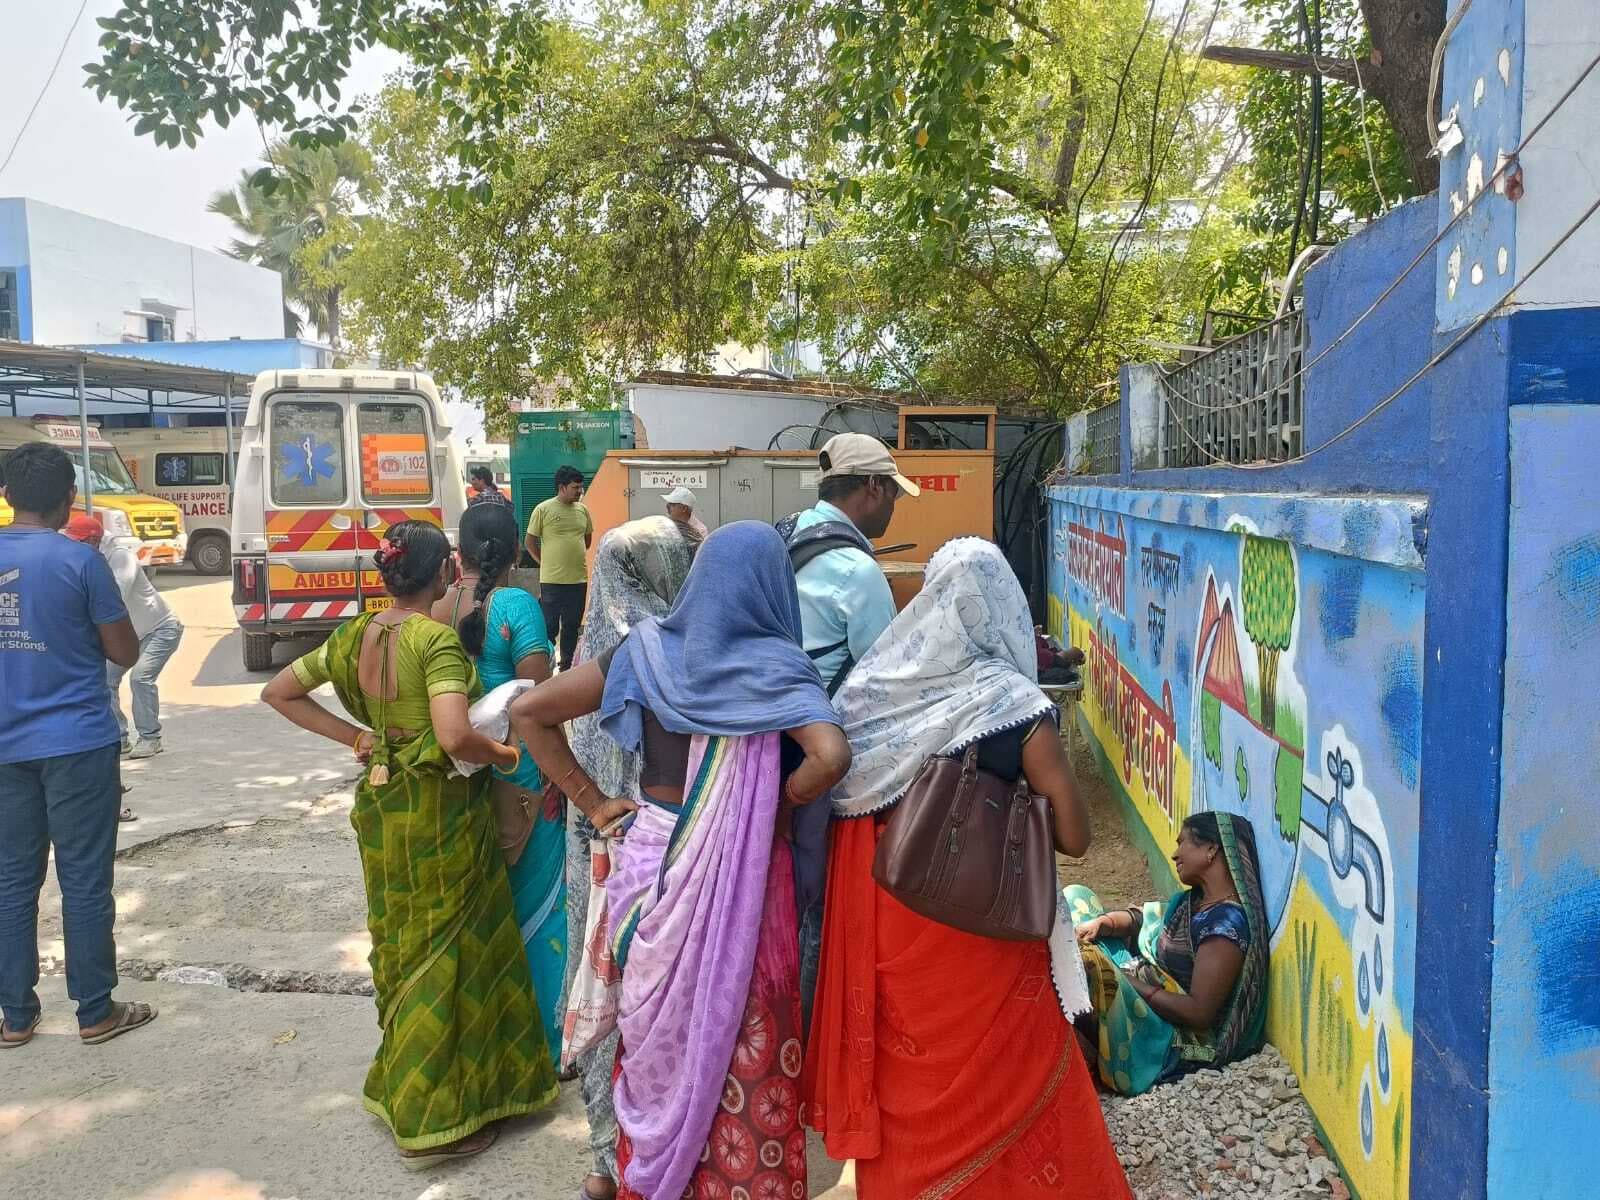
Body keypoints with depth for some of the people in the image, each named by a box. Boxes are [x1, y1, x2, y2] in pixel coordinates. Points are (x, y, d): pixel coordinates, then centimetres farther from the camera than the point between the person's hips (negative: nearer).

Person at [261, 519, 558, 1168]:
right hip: (438, 808, -7)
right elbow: (453, 736, -34)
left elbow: (278, 692, 10)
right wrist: (502, 753, -14)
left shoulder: (356, 635, 1)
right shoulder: (438, 639, -21)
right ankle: (432, 1119, 17)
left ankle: (400, 1081, 40)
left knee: (399, 940, 22)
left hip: (380, 802, 8)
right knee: (446, 951, 6)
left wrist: (355, 737, 6)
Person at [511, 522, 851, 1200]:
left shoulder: (647, 650, -2)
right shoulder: (774, 664, -13)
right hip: (739, 875, -4)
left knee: (659, 1030, 21)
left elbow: (529, 712, -2)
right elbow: (831, 756, -28)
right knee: (740, 1041, 13)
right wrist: (776, 804, -9)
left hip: (651, 860, 4)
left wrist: (592, 803, 2)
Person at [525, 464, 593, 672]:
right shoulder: (543, 510, -7)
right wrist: (546, 562, 0)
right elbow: (530, 542, 0)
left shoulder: (582, 510, 7)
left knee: (572, 626, 12)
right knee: (549, 627, 1)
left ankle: (566, 667, 23)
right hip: (552, 580, -5)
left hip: (579, 579, 5)